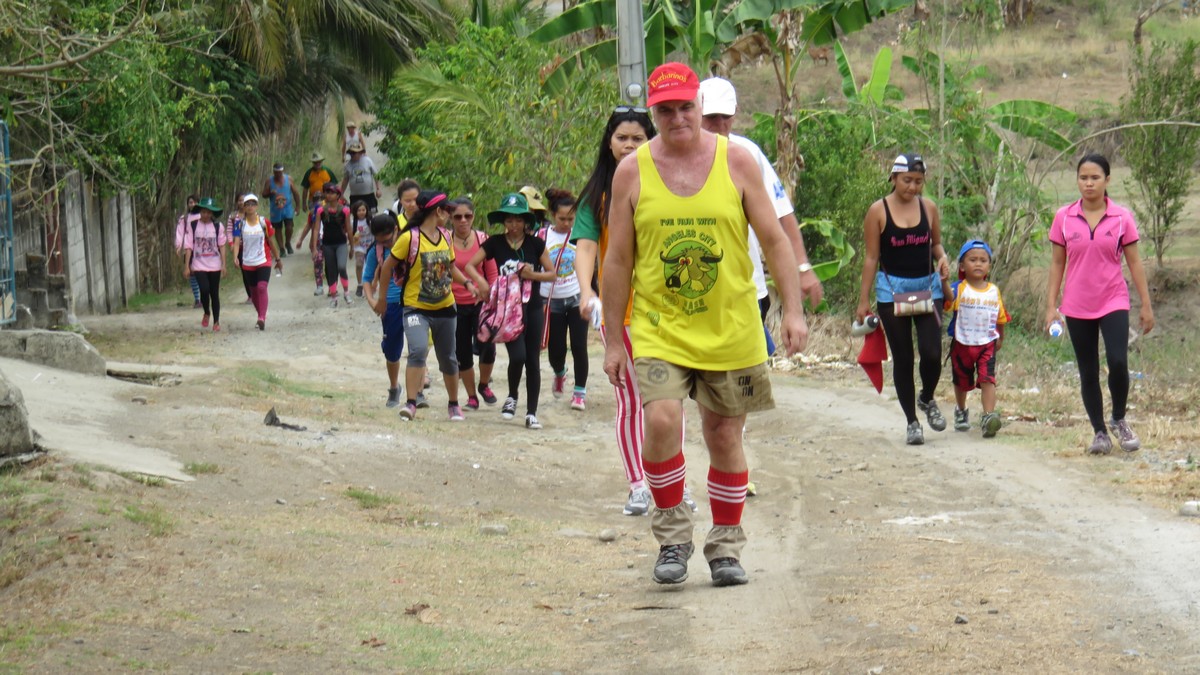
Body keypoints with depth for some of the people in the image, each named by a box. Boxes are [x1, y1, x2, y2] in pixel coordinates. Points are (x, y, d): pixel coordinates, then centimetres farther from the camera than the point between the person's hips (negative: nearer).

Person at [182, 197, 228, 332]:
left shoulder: (218, 226, 1)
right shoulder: (192, 226, -2)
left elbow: (222, 246, 4)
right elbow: (188, 247, -1)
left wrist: (224, 264, -2)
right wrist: (187, 266, -4)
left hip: (214, 265, 1)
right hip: (199, 265, -1)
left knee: (214, 293, 6)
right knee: (204, 289, -18)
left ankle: (216, 321, 18)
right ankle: (206, 313, 9)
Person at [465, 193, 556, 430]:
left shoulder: (535, 244, 2)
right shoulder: (495, 243, 0)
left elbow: (552, 274, 6)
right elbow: (470, 265, 1)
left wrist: (532, 274, -12)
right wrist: (481, 281, -18)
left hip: (533, 308, 2)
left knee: (532, 361, 1)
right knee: (517, 355, -18)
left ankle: (531, 413, 9)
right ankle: (512, 397, 11)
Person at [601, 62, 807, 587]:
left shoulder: (736, 161, 1)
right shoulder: (632, 172, 0)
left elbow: (773, 239, 5)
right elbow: (618, 261, 4)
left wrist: (792, 309, -4)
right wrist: (612, 340, 4)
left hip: (731, 329, 1)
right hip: (660, 328, -1)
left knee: (724, 436, 8)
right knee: (661, 420, -20)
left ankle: (726, 545, 24)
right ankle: (672, 533, -1)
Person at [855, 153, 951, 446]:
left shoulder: (929, 208, 3)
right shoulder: (878, 211, -5)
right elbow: (871, 257, -3)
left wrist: (942, 258, -7)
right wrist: (863, 301, -3)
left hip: (927, 287, 2)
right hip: (892, 289, -2)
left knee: (932, 353, -9)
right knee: (902, 358, 2)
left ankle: (927, 400, 21)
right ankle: (912, 422, 12)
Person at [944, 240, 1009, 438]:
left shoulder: (994, 291, 1)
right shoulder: (960, 289, -10)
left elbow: (1001, 317, 13)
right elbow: (950, 297, -34)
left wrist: (1000, 338, 21)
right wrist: (943, 281, -53)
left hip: (987, 343, 1)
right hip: (962, 343, 0)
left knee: (988, 379, -16)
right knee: (961, 380, 18)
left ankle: (989, 415, -25)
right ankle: (960, 411, 41)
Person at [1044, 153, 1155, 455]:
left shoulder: (1121, 217, -2)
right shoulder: (1064, 218, 0)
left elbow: (1134, 262, 2)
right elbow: (1057, 263, 6)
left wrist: (1146, 305, 2)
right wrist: (1051, 305, 2)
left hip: (1113, 302, -2)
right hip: (1077, 307, 2)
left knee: (1118, 362, -17)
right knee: (1088, 373, 6)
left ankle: (1119, 420, 8)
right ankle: (1100, 432, 18)